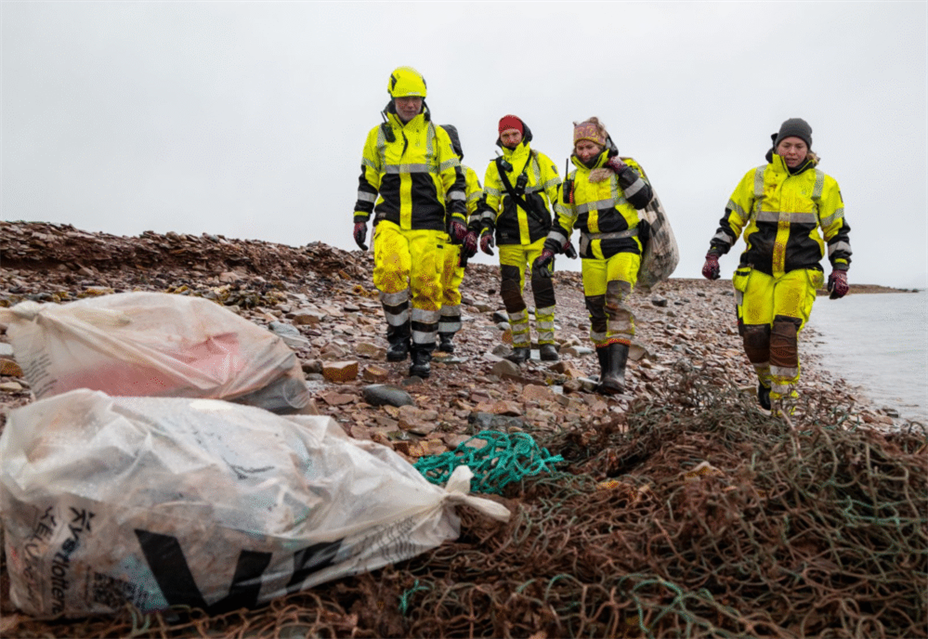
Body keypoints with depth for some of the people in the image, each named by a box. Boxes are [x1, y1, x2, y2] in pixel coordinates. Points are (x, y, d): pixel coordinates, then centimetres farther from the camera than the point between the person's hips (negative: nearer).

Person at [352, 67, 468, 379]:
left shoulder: (437, 135, 8)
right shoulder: (377, 136, 12)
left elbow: (455, 179, 9)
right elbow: (368, 181, 18)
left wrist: (458, 216, -2)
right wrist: (360, 218, 11)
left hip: (427, 224, 0)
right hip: (390, 221, 1)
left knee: (426, 285, -4)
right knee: (390, 271, -24)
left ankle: (422, 353, 10)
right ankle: (398, 335, -4)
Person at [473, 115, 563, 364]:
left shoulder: (541, 161, 6)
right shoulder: (495, 167, 12)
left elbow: (559, 196, 7)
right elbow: (488, 203, 12)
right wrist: (486, 230, -3)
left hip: (539, 236, -2)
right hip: (510, 240, 2)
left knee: (542, 283, -14)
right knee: (510, 289, -1)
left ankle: (546, 341, -4)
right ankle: (521, 345, 11)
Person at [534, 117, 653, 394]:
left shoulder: (625, 166, 4)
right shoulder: (573, 180, 12)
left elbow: (643, 198, -9)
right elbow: (562, 221, 14)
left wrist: (622, 170, -14)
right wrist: (549, 250, 2)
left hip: (624, 247, -4)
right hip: (592, 252, 4)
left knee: (618, 304, -19)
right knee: (598, 310, 4)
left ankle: (616, 372, -23)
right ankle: (606, 369, 16)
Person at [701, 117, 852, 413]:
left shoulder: (823, 185, 6)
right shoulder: (756, 178, 6)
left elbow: (837, 231, 12)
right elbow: (731, 220, 10)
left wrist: (839, 269, 3)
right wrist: (713, 254, 1)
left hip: (799, 273, -1)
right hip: (758, 271, 1)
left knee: (784, 333, -18)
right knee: (755, 335, -4)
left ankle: (783, 397, -5)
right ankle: (767, 378, 27)